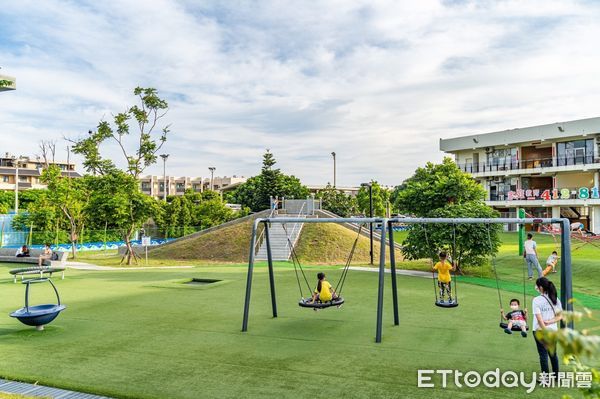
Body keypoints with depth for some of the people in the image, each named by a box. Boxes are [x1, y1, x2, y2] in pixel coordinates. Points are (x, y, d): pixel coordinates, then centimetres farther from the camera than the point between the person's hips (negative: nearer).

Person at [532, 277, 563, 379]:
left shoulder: (536, 300, -17)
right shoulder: (555, 299, 0)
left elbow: (539, 319, -19)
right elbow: (560, 316, 0)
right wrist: (550, 322, -9)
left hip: (540, 331, -5)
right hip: (553, 330, 5)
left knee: (543, 355, 6)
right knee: (553, 353, 20)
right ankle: (556, 374, 34)